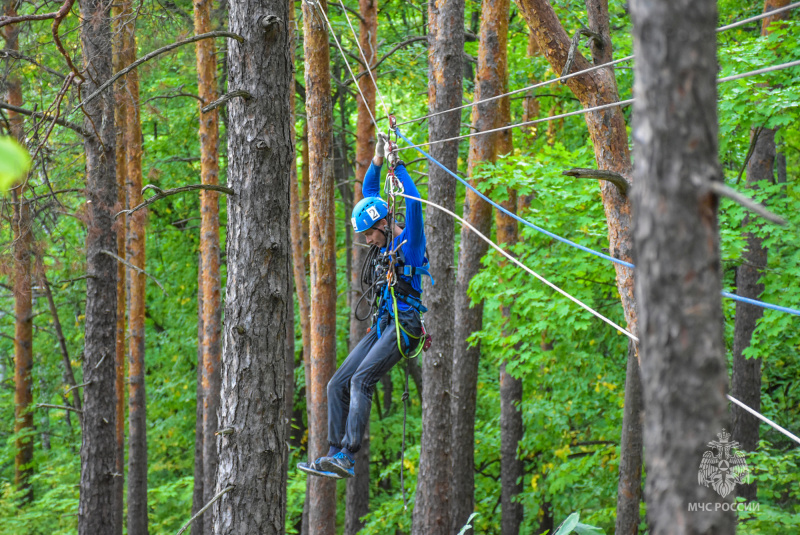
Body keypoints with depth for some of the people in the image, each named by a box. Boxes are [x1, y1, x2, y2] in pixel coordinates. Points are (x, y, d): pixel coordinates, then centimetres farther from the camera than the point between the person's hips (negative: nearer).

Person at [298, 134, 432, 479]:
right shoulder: (384, 243, 18)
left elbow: (413, 201, -19)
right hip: (382, 324, 9)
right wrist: (378, 159, 14)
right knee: (338, 385, 0)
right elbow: (369, 192, 24)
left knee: (361, 380, -25)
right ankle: (334, 454, 0)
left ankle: (347, 457, -33)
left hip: (405, 326, -9)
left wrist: (396, 164, -13)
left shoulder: (409, 242, -4)